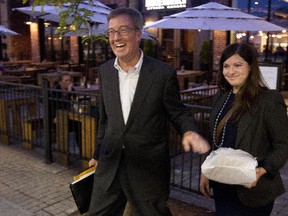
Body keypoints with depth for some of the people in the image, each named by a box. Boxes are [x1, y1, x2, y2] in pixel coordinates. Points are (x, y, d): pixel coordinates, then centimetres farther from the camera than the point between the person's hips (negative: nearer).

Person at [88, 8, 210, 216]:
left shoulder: (163, 73, -12)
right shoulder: (105, 70, 2)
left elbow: (177, 112, -2)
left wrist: (189, 131, -24)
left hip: (148, 168, -4)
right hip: (110, 165, 4)